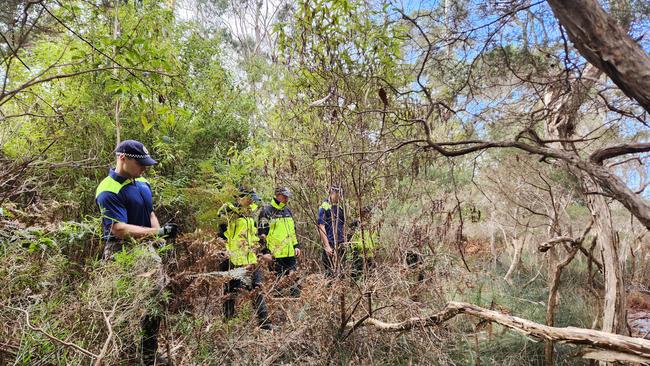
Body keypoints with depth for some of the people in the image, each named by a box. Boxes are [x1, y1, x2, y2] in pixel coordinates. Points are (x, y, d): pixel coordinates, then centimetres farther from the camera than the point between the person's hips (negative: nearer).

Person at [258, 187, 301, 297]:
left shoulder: (288, 211, 16)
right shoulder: (267, 211, -7)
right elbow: (262, 232, -10)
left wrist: (296, 245, 17)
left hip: (290, 252, 7)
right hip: (275, 254, -6)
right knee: (278, 280, 2)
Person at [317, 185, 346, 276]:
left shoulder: (339, 207, 13)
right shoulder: (324, 207, -10)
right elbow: (321, 227, -15)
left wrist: (344, 241, 15)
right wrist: (327, 245, -19)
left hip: (340, 244, 7)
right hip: (330, 244, -7)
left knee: (338, 270, 11)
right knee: (331, 271, -4)